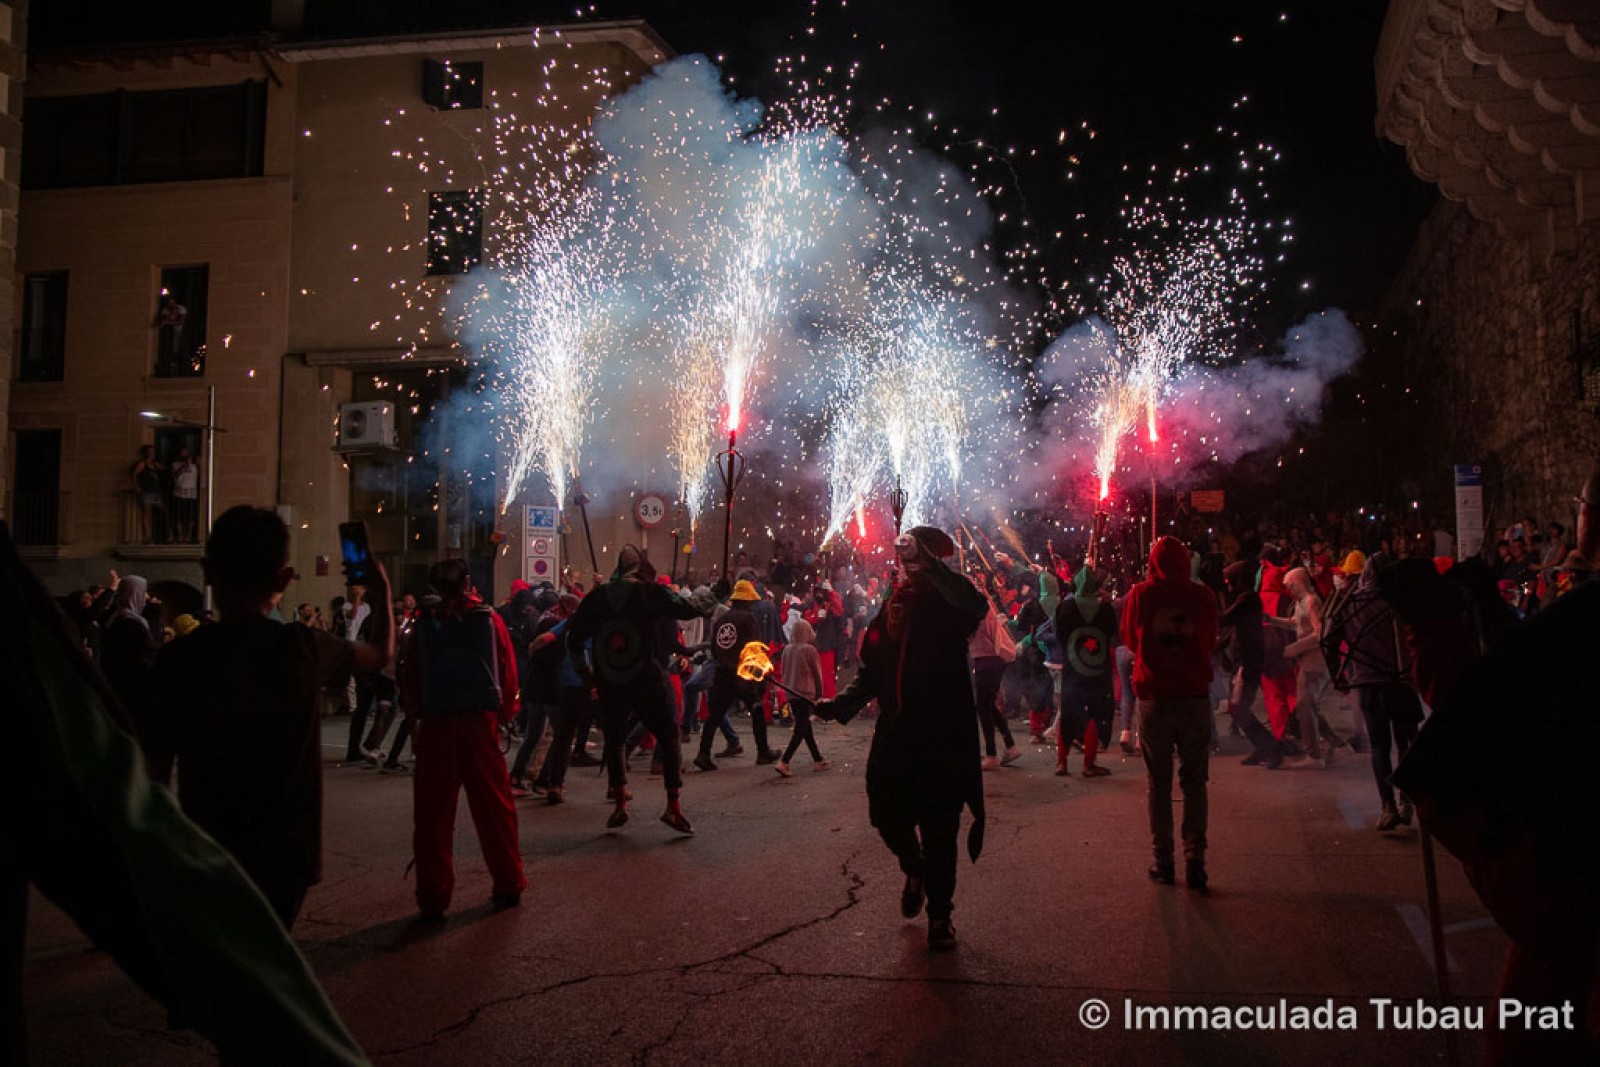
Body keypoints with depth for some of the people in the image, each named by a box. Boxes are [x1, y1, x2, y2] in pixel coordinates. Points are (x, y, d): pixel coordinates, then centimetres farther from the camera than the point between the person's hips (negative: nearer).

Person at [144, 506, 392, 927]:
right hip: (285, 860, 2)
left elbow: (155, 770, -6)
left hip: (207, 862, -2)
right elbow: (380, 653, 15)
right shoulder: (305, 648, -6)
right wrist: (382, 592, 33)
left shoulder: (179, 659, -10)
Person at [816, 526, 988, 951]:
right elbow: (871, 668, 12)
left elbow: (975, 605, -31)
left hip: (943, 736, -4)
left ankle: (940, 914, 23)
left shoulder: (949, 602, -5)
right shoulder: (893, 604, 10)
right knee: (886, 814, 6)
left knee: (939, 830, 4)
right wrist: (843, 703, -2)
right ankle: (914, 870, 40)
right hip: (895, 733, 5)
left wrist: (928, 565, -30)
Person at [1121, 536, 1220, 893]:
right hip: (1195, 696, 0)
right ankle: (1195, 864, 4)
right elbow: (1211, 642, 9)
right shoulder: (1202, 595, -4)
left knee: (1158, 783, 9)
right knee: (1194, 782, 8)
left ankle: (1163, 863, 11)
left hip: (1154, 697, 0)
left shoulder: (1140, 594, -5)